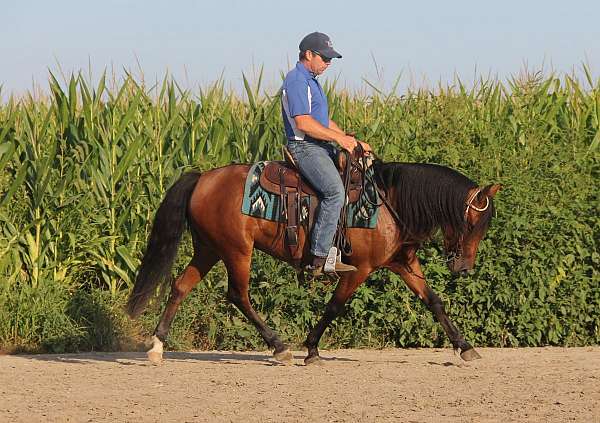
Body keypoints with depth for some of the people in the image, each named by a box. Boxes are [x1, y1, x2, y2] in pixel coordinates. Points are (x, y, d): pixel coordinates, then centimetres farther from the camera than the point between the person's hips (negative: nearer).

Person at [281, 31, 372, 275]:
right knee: (335, 191, -27)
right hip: (305, 148, -11)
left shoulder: (311, 81, 21)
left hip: (321, 147, 11)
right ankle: (319, 259, -28)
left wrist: (350, 140, 14)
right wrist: (339, 138, -16)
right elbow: (303, 123, -22)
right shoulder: (296, 81, -13)